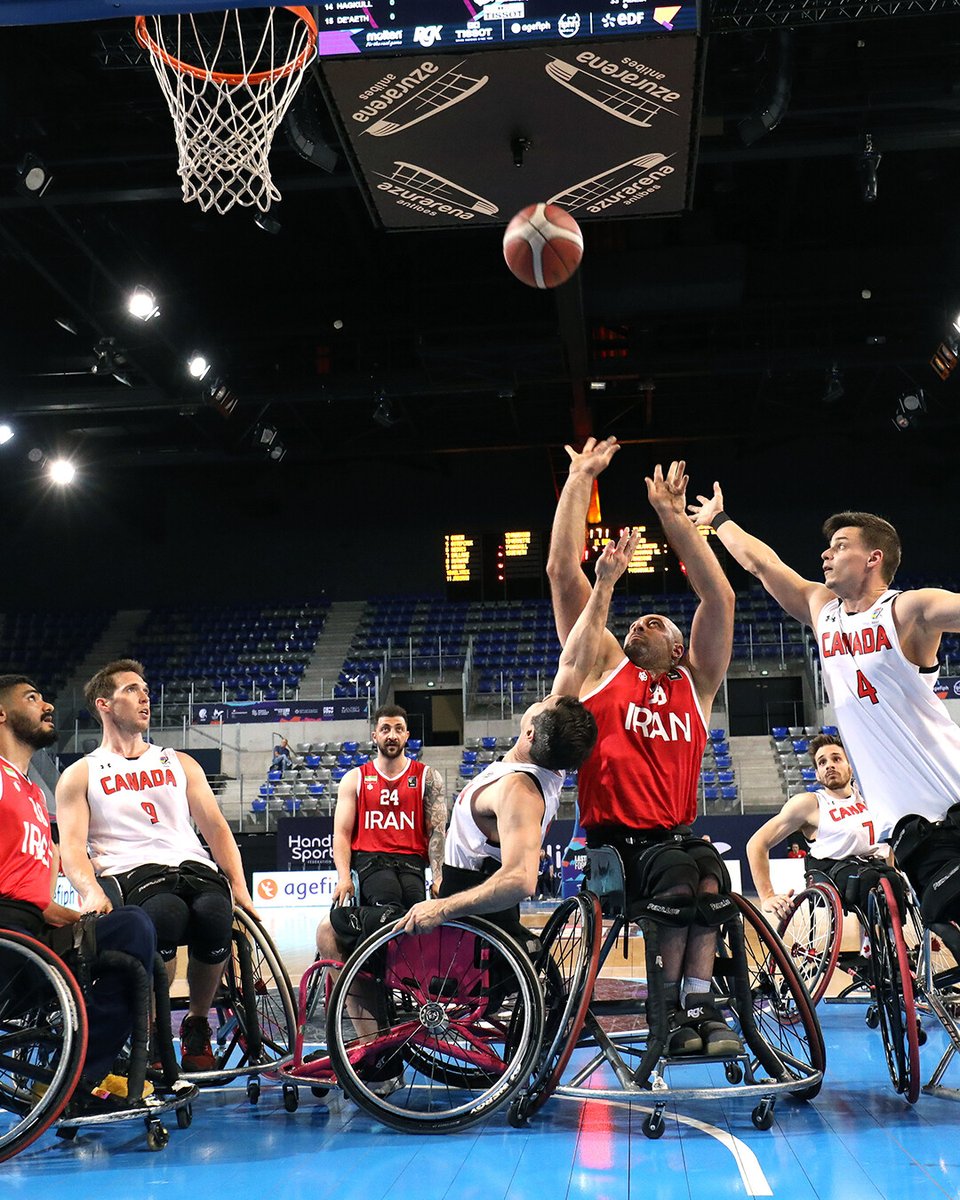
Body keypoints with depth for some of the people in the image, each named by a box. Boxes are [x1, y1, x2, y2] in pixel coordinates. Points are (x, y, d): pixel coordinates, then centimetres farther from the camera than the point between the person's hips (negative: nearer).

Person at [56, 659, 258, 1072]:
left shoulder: (180, 764, 26)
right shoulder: (80, 776, 17)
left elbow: (216, 828, 18)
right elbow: (72, 846, 3)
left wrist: (239, 888, 1)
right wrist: (91, 891, -20)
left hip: (193, 866, 3)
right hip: (128, 873, -3)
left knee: (215, 912, -33)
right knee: (165, 914, -38)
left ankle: (197, 1025, -8)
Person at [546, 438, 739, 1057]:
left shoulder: (695, 682, 16)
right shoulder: (605, 669, 12)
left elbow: (719, 597, 6)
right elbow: (563, 572, 6)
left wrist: (673, 513, 3)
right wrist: (581, 479, 7)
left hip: (678, 835, 2)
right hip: (615, 841, -2)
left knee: (710, 874, -29)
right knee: (678, 877, -29)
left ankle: (699, 1006, -19)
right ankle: (676, 1007, -14)